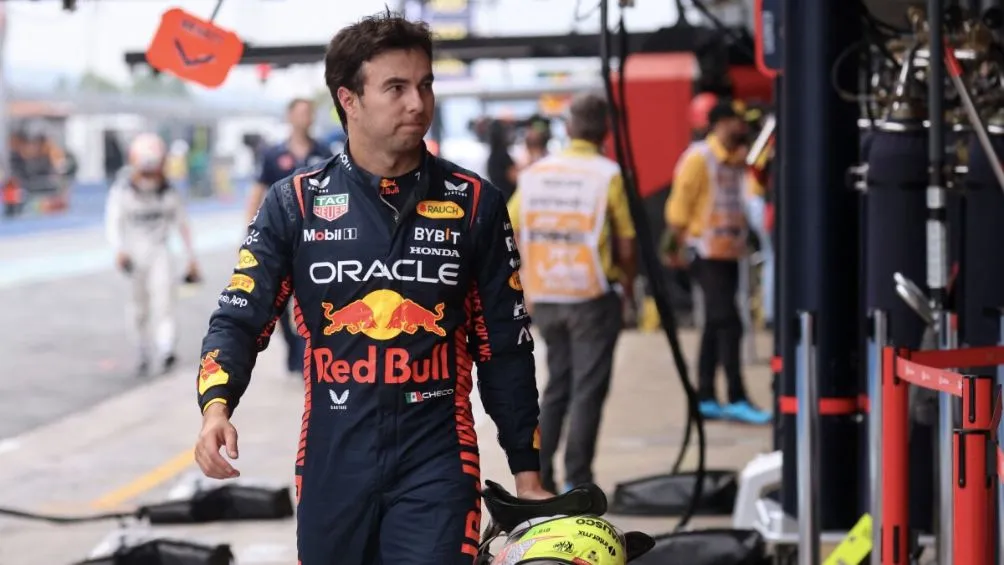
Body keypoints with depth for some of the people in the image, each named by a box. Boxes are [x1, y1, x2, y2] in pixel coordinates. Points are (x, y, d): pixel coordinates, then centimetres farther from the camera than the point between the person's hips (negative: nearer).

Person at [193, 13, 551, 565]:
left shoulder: (473, 203, 3)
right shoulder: (296, 203, 1)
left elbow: (504, 346, 7)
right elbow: (239, 319, 0)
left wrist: (527, 471, 7)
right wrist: (216, 406, -20)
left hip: (436, 462, -1)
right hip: (332, 463, 1)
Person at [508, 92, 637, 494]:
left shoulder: (534, 173, 4)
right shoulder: (607, 175, -9)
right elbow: (625, 245, -8)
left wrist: (528, 285, 13)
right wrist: (628, 285, 8)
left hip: (545, 298, 5)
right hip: (593, 296, -4)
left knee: (556, 387, 17)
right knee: (588, 389, 3)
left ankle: (538, 477, 13)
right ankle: (577, 482, 2)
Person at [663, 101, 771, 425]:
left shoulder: (737, 159, 13)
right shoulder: (699, 158, -10)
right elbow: (679, 204, -9)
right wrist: (676, 246, -8)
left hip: (729, 252, 8)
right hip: (706, 253, -8)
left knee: (716, 325, 11)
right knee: (728, 324, -12)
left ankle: (705, 399, 16)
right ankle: (737, 400, -11)